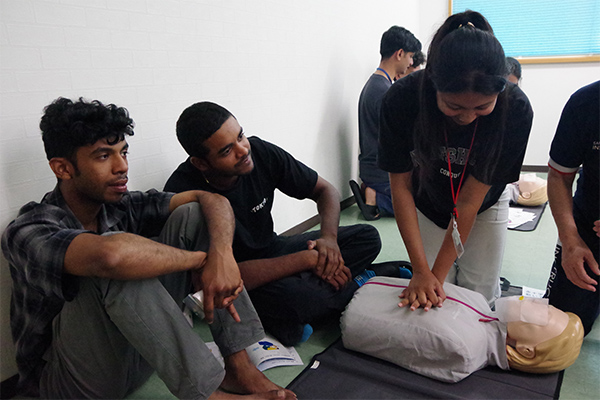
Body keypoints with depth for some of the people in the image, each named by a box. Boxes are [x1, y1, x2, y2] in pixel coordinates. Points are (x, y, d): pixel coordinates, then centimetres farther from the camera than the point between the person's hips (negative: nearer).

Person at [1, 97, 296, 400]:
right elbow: (109, 255, -46)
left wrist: (221, 254, -29)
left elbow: (212, 200, -9)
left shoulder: (121, 207, -4)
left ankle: (238, 366, -14)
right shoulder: (28, 234, -22)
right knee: (118, 270, -36)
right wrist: (199, 259, -31)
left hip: (136, 350, 6)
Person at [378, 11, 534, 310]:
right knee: (431, 297, 0)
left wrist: (437, 274, -25)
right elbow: (401, 186, -22)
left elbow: (470, 200, -26)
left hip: (484, 203, 0)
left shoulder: (516, 109, -31)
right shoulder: (401, 100, -31)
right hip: (427, 205, 0)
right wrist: (421, 271, -25)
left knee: (480, 294, 2)